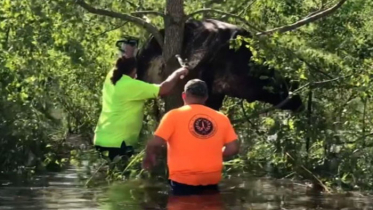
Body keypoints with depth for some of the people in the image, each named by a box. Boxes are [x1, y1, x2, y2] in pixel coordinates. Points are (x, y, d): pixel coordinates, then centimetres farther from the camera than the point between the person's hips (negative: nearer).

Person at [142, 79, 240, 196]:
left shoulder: (174, 115, -4)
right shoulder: (221, 118, 6)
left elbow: (155, 144, -11)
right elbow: (233, 148, 3)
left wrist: (148, 159, 9)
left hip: (183, 181, -3)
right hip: (211, 180, 3)